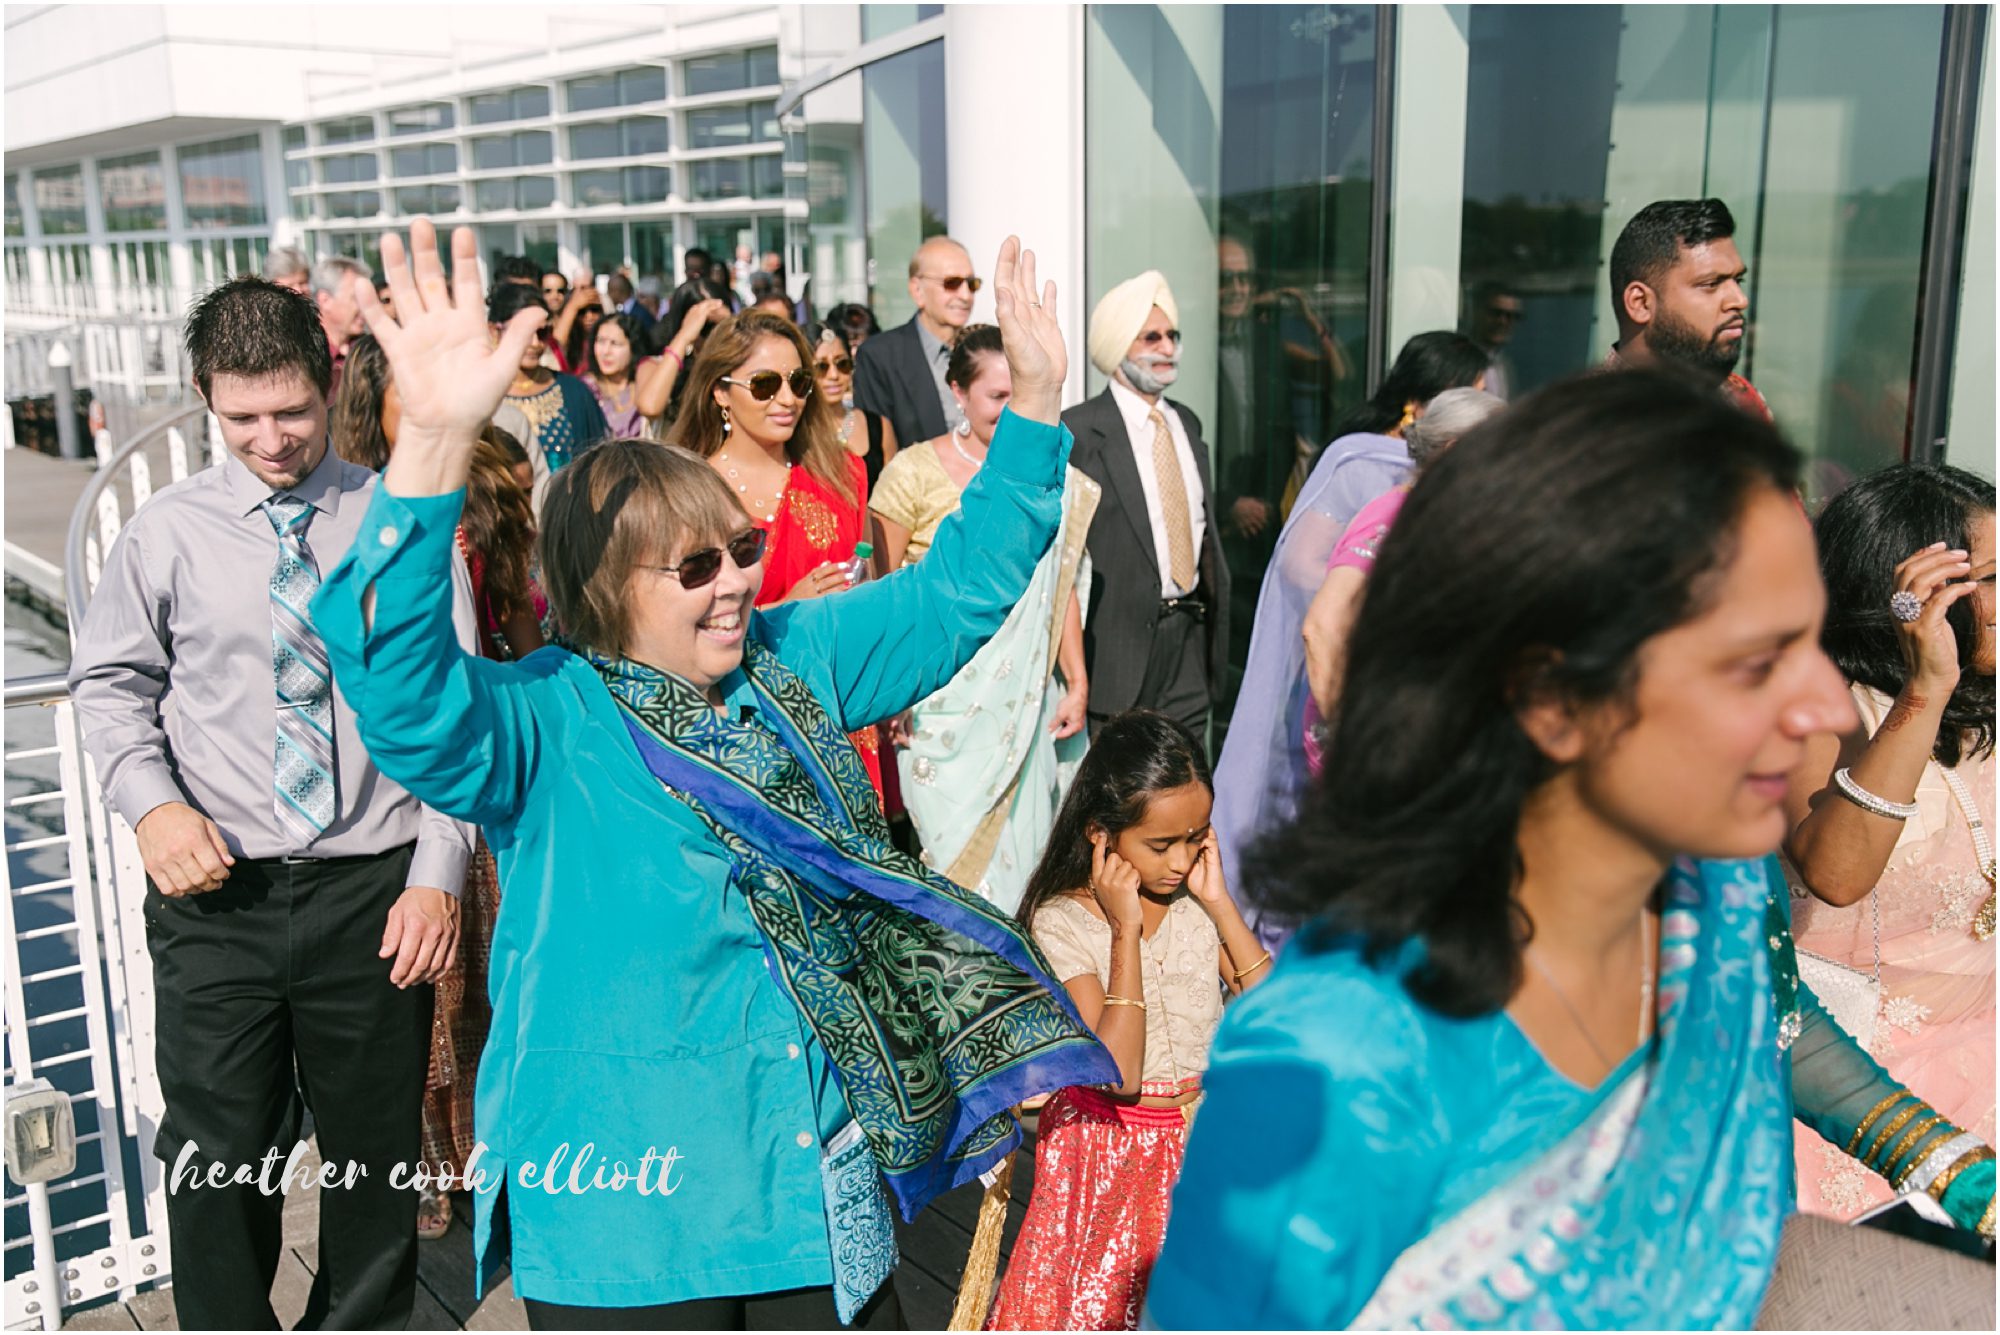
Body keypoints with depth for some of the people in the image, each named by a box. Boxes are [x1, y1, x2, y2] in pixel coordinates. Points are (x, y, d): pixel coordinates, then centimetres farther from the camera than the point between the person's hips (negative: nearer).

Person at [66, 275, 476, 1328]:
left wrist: (438, 874, -8)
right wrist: (151, 802, -7)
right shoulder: (169, 532, 0)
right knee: (217, 1162, 7)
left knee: (377, 1159, 14)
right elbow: (109, 681, 11)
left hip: (373, 890, 0)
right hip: (215, 893, 0)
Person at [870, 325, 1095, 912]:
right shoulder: (914, 471, -5)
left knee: (1022, 847, 7)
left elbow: (1061, 589, 13)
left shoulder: (1053, 480, 7)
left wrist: (1077, 683, 8)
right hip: (943, 695, -3)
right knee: (959, 848, -3)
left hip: (1027, 697, 4)